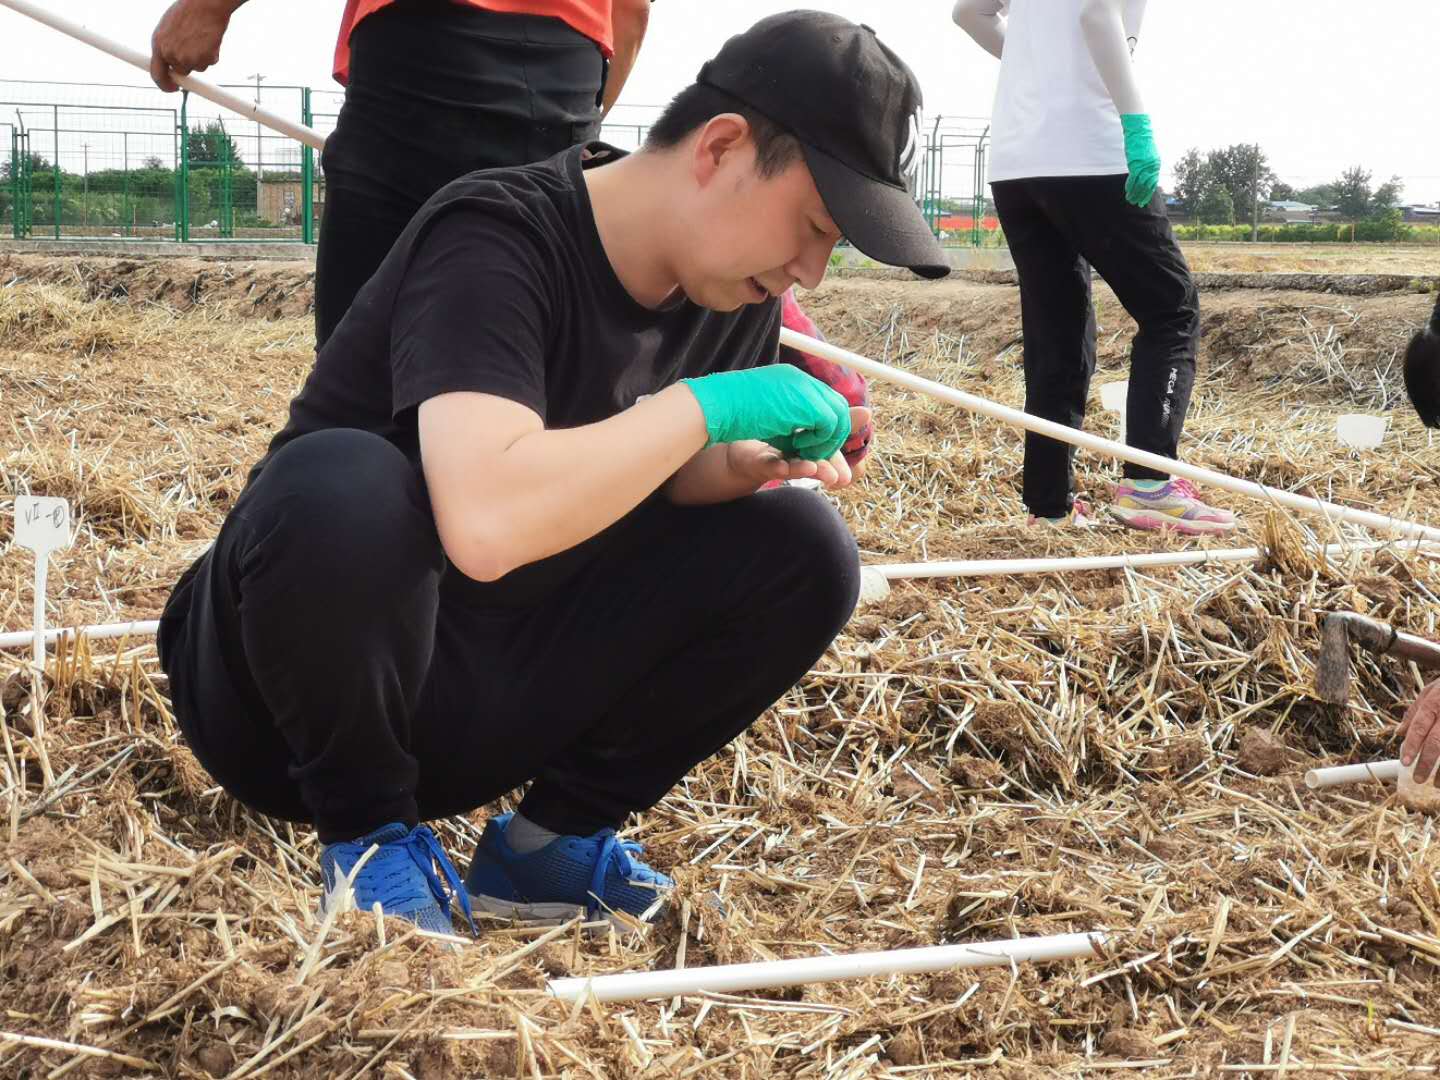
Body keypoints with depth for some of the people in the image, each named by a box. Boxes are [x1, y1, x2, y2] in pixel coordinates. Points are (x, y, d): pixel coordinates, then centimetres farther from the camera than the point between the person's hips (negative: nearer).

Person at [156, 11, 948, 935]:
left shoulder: (731, 291, -2)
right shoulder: (498, 241, -25)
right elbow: (488, 525, -41)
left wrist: (749, 462, -10)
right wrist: (707, 404, -30)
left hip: (497, 700, 6)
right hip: (293, 705, -6)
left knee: (800, 548, -7)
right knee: (339, 485, -37)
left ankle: (553, 835, 2)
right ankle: (370, 833, -10)